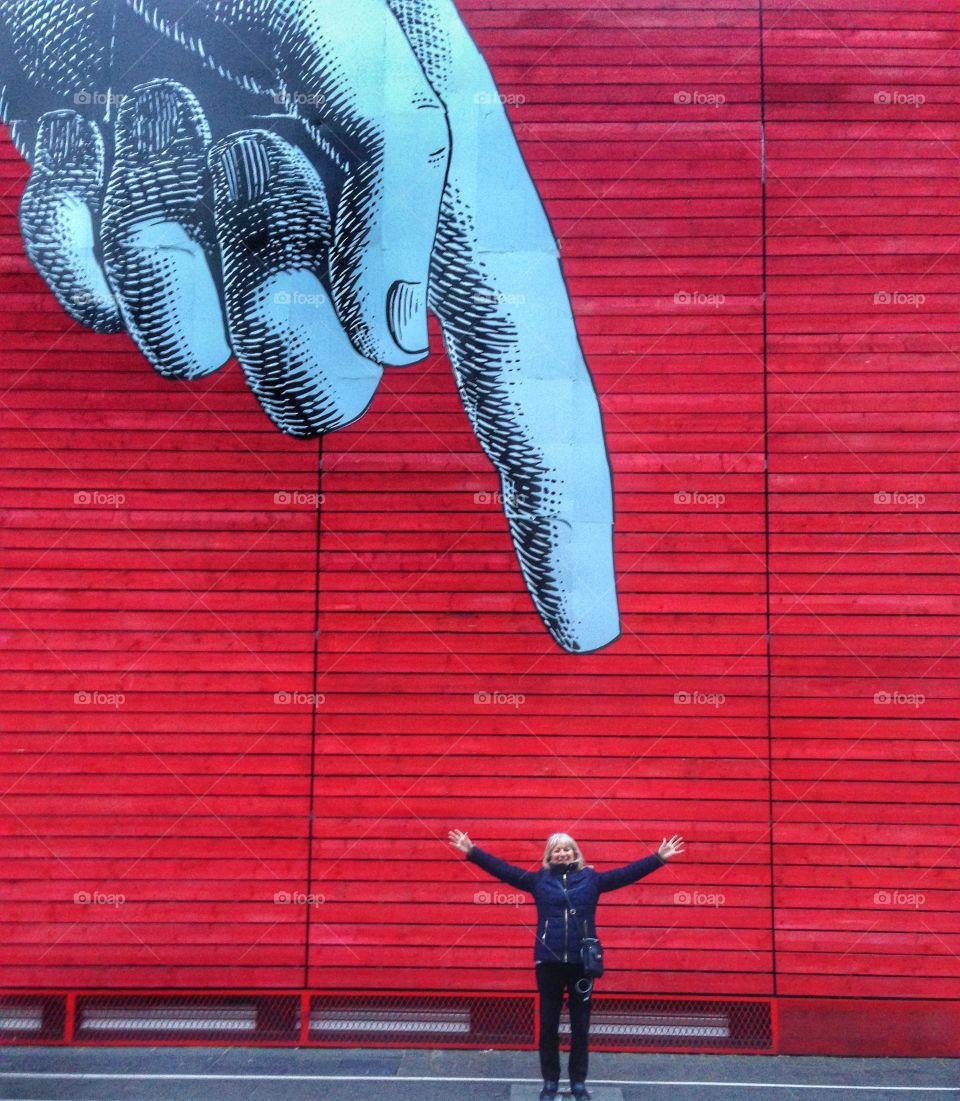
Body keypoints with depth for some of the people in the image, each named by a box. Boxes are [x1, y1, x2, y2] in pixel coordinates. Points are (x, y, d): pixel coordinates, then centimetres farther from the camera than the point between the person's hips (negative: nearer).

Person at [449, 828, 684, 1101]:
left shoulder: (591, 878, 4)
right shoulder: (539, 879, 4)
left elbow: (628, 873, 2)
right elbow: (502, 869, -1)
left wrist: (659, 857, -4)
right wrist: (471, 851, -8)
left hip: (582, 963, 0)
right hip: (548, 962, 0)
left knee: (580, 1026, 9)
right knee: (548, 1025, 8)